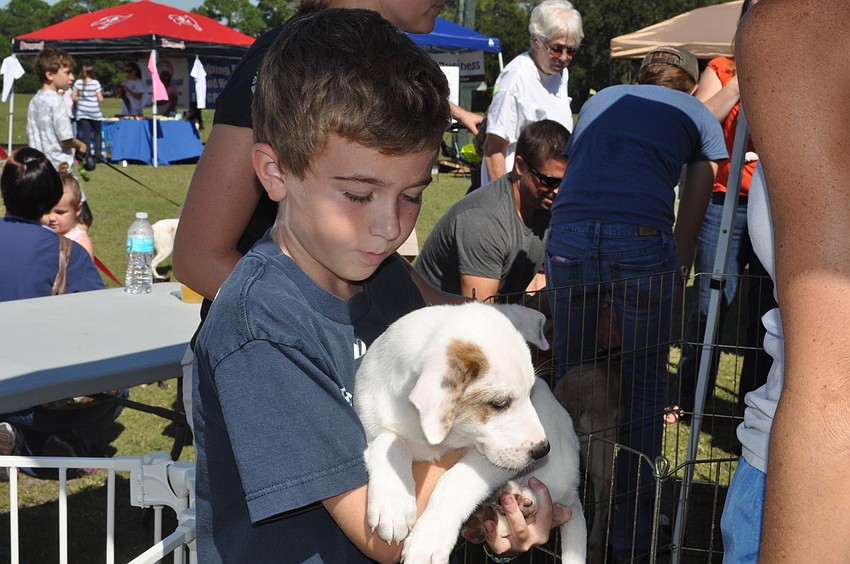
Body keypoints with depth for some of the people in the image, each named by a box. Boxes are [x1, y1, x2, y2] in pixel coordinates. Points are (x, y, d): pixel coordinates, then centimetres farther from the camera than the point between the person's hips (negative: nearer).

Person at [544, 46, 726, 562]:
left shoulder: (599, 101, 31)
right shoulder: (699, 117, 21)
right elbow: (690, 221, 15)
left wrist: (600, 300, 36)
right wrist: (672, 286, 23)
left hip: (568, 236, 3)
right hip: (642, 241, -3)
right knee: (644, 392, 11)